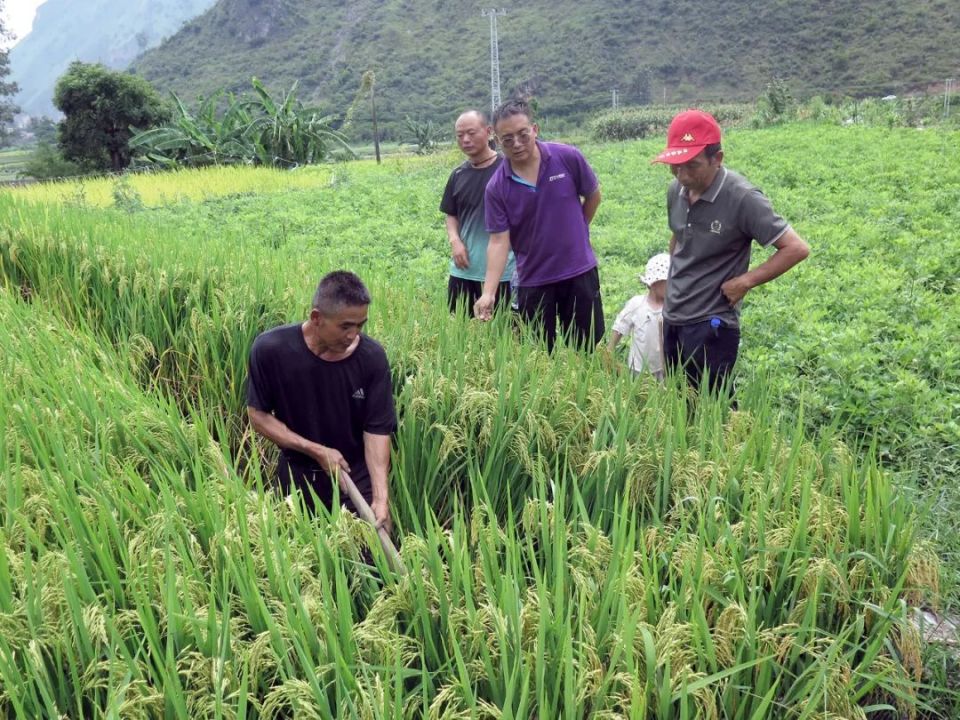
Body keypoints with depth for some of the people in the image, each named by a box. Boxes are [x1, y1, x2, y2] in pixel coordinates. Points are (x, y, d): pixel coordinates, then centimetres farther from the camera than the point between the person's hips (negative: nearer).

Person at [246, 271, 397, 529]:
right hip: (298, 476, 0)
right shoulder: (270, 349, -20)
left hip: (358, 476, 0)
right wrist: (316, 450, -17)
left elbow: (376, 429, -15)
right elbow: (258, 415, -9)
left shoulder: (371, 357, -18)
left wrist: (381, 496, -25)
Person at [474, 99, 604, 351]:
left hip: (579, 271, 0)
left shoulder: (568, 158, -10)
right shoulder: (496, 188, -10)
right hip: (533, 281, 0)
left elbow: (593, 195, 6)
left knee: (588, 350, 10)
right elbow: (499, 241, -12)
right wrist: (489, 292, -23)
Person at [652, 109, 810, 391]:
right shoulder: (676, 190, 2)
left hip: (711, 327, -7)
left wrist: (744, 281, -16)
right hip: (672, 321, 7)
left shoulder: (742, 198, -18)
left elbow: (797, 248, -18)